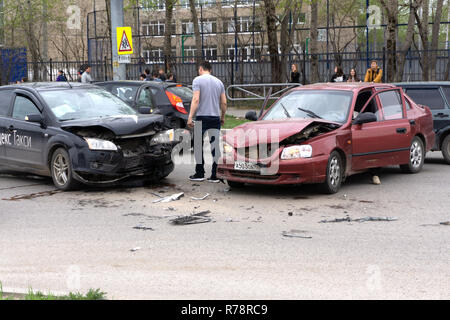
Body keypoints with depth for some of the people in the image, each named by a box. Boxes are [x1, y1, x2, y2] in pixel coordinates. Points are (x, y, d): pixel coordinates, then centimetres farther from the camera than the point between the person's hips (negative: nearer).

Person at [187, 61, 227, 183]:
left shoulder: (198, 80, -3)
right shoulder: (219, 82, 13)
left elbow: (195, 100, -13)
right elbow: (224, 103, 10)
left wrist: (190, 117, -12)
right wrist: (223, 117, 22)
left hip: (202, 117, -4)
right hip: (216, 118, 4)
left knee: (199, 146, 3)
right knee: (215, 147, 4)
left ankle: (199, 174, 3)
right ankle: (214, 175, 4)